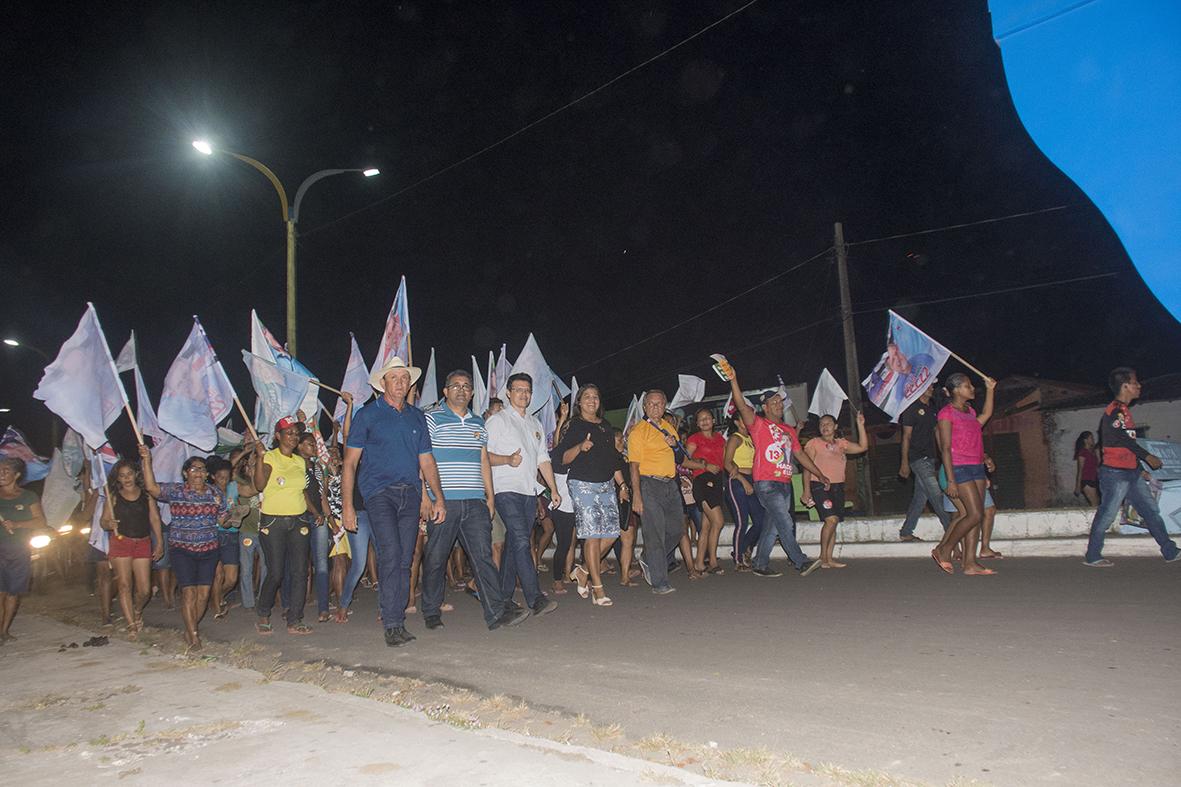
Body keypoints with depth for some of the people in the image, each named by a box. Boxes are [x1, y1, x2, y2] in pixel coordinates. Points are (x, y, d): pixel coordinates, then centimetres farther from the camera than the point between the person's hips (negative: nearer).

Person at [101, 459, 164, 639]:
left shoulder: (146, 495, 6)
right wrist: (109, 524, -19)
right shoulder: (114, 497, 4)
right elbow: (103, 521, 5)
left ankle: (137, 611, 31)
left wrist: (160, 542, 0)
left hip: (143, 543, 1)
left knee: (144, 589, -1)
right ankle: (131, 625, 0)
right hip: (120, 542, -1)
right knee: (124, 585, -6)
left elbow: (155, 519, 6)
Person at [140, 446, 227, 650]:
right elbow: (152, 487, -18)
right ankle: (193, 635, 1)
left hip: (208, 549, 3)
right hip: (182, 549, -3)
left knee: (204, 593, 1)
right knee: (189, 592, -8)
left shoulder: (215, 492, 7)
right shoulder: (175, 491, -1)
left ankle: (190, 630, 19)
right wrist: (147, 461, -25)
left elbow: (223, 520, 12)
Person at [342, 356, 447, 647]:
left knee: (405, 560, 4)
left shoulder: (417, 417, 17)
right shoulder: (367, 415, 4)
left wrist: (438, 498, 10)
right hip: (379, 492, -4)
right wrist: (347, 505, -6)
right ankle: (391, 624, -10)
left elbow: (426, 460, 18)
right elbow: (350, 462, 1)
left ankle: (399, 622, 12)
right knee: (391, 554, -16)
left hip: (410, 495, 4)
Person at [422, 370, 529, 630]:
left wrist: (490, 495, 14)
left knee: (483, 555, -2)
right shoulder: (432, 419, 2)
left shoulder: (478, 423, 18)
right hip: (443, 501, -4)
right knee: (435, 558, 5)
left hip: (475, 502, 4)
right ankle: (431, 612, 20)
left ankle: (496, 612, -4)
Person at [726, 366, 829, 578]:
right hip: (766, 483, -7)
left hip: (784, 484, 7)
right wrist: (734, 381, -24)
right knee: (785, 523, -13)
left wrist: (819, 474, 19)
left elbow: (800, 454, 24)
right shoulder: (759, 424, 0)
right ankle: (801, 562, -11)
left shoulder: (789, 430, 21)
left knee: (771, 527, 9)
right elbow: (742, 406, -14)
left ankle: (761, 565, 17)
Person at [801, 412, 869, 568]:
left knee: (833, 522, 4)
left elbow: (863, 447, 9)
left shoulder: (841, 444, 17)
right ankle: (823, 557, -8)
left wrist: (860, 425, 4)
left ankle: (829, 558, 8)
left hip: (838, 487, 6)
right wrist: (806, 490, -10)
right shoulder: (814, 443, 2)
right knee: (831, 519, -19)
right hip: (820, 486, -6)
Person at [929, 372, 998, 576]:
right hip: (959, 468, -8)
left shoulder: (969, 411, 15)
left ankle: (970, 563, 5)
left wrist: (990, 389, 30)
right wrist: (951, 480, -18)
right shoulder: (946, 413, -9)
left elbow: (986, 414, 40)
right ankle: (943, 550, 2)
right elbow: (946, 448, -13)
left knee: (974, 516, 3)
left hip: (977, 468, 8)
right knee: (975, 514, -12)